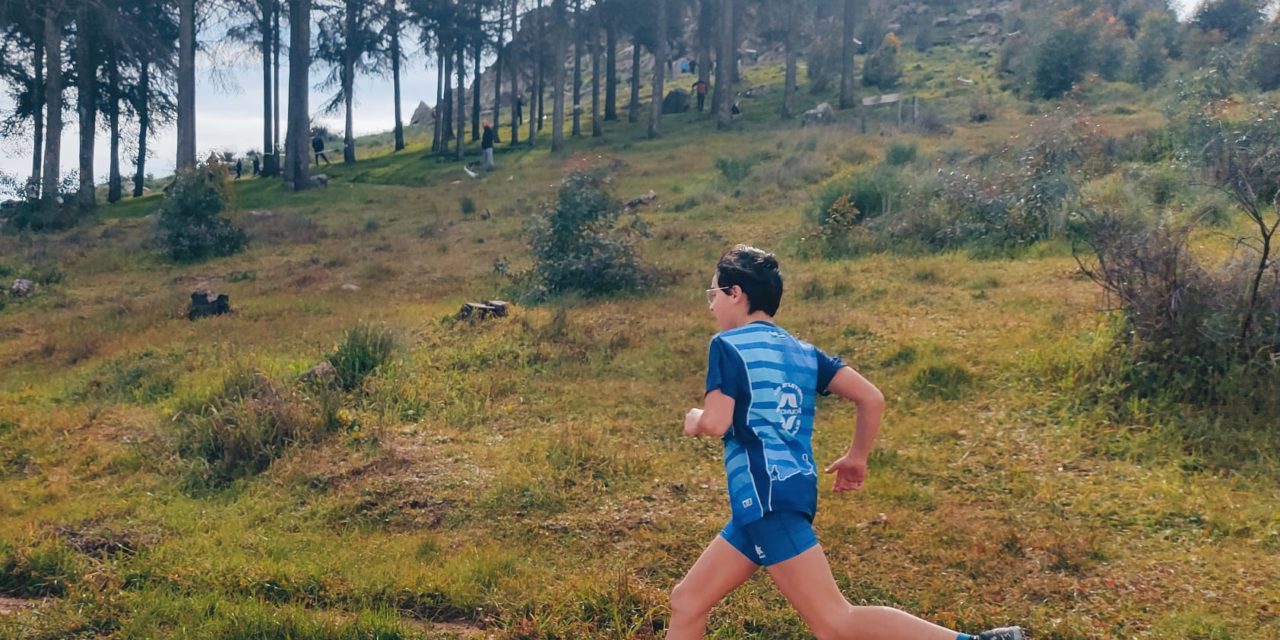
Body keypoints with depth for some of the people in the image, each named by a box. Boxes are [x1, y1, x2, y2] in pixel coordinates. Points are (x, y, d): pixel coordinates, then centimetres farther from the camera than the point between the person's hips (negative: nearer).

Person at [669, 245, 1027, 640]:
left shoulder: (727, 345, -4)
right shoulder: (801, 351, 16)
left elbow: (716, 423, -14)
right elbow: (872, 398, 9)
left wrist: (695, 420, 8)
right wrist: (857, 458, 22)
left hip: (765, 494, -9)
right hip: (794, 489, 9)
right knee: (687, 602, 16)